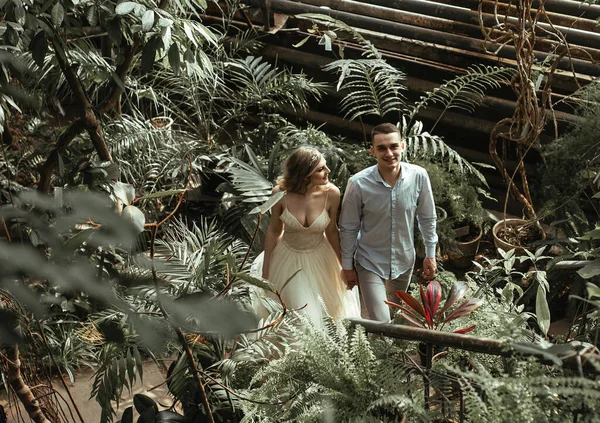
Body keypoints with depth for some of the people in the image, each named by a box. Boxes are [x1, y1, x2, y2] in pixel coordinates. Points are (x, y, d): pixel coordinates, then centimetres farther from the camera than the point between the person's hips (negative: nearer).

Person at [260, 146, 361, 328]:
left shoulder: (331, 193, -21)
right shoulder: (281, 193, -23)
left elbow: (332, 231, -6)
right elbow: (274, 230, -7)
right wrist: (265, 269, 1)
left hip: (319, 260, 1)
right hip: (289, 260, -1)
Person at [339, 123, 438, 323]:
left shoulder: (419, 176, -18)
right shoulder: (358, 183, -23)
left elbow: (427, 217, -2)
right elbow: (348, 228, -10)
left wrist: (430, 254, 3)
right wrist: (347, 265, -3)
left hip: (404, 260, 3)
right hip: (370, 263, -3)